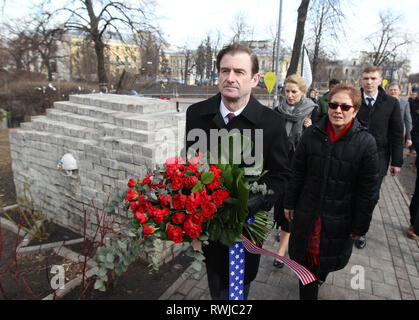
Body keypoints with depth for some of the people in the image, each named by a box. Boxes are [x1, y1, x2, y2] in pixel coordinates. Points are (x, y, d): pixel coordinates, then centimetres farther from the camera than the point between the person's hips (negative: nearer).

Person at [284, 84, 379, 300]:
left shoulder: (365, 142, -12)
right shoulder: (312, 134, -6)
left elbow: (367, 190, -8)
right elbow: (297, 173, 1)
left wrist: (360, 225, -5)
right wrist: (290, 203, 4)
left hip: (339, 218, -1)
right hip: (307, 213, 1)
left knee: (330, 259, 21)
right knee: (306, 259, 14)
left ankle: (319, 275, 55)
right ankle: (307, 294, 37)